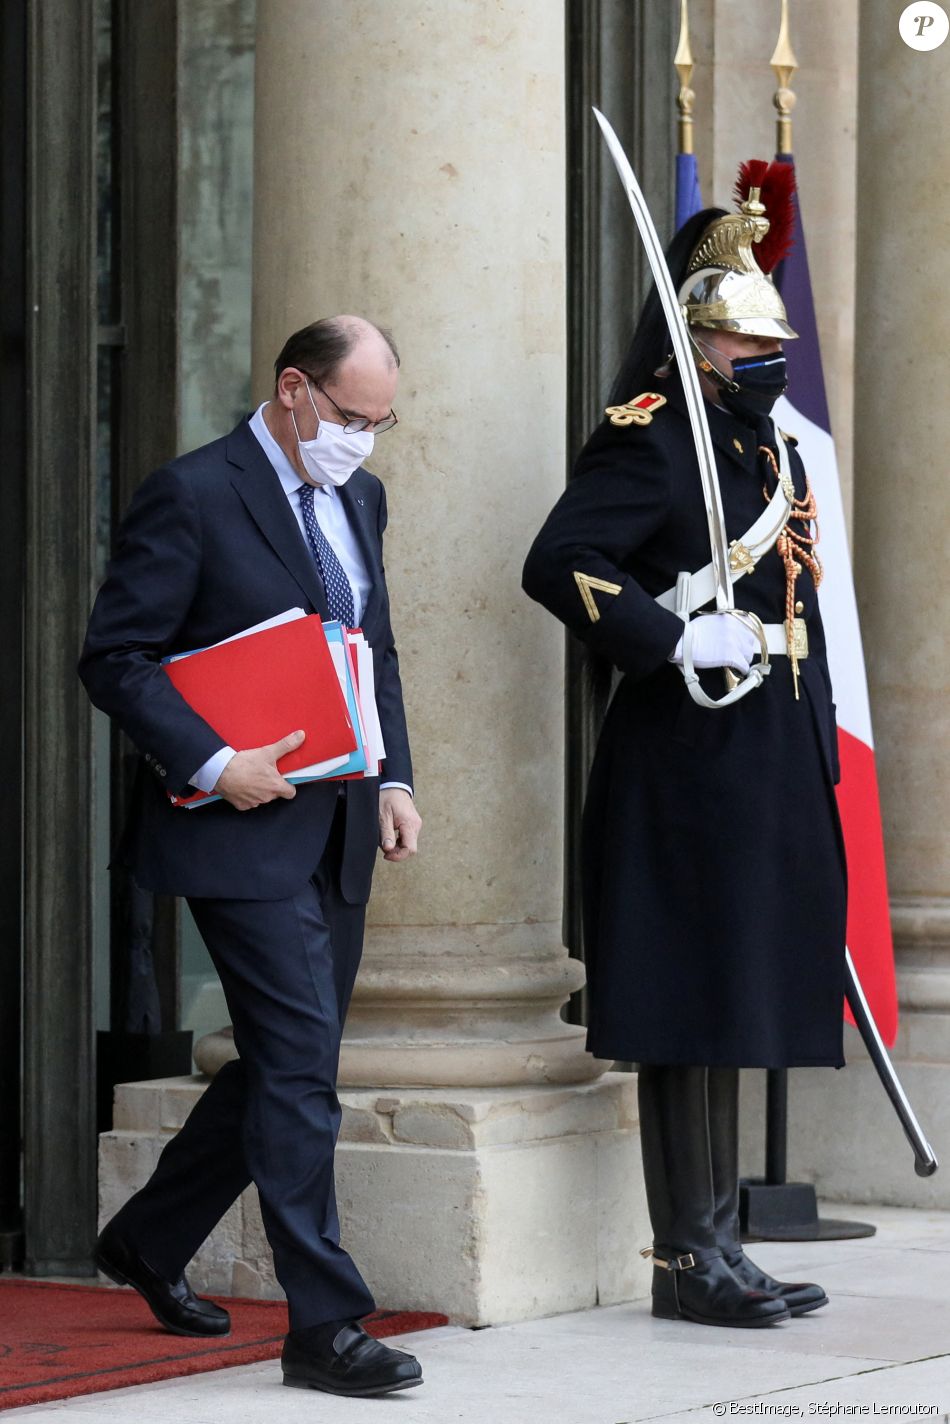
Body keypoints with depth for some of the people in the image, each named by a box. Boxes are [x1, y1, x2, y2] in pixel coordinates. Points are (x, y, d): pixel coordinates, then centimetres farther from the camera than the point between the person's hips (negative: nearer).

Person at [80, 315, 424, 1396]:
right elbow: (114, 658, -12)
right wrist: (212, 764, -20)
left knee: (284, 1065, 14)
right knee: (300, 1067, -10)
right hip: (245, 827, -8)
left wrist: (393, 779, 9)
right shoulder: (190, 496, -10)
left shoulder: (358, 497, 14)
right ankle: (324, 1325, -6)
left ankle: (149, 1241, 33)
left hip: (336, 831, 8)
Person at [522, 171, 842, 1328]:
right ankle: (686, 1258, 0)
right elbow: (559, 565, -21)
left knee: (736, 1012, 12)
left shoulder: (776, 454, 18)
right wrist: (678, 637, -24)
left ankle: (718, 1246, 18)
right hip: (684, 767, -9)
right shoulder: (646, 445, -9)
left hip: (770, 775, 9)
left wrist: (815, 752, 18)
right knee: (690, 1014, -5)